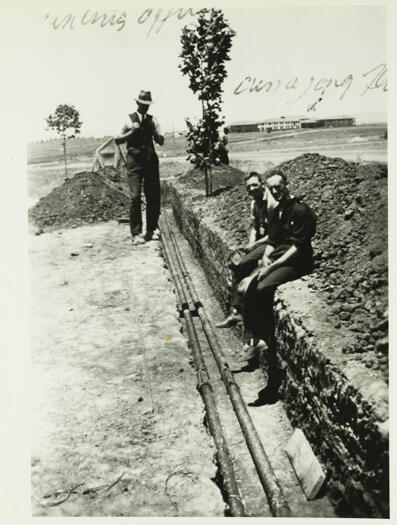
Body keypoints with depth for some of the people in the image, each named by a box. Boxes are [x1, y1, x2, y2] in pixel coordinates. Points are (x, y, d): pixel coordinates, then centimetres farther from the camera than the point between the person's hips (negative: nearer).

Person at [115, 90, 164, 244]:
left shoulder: (153, 120, 12)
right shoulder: (129, 119, 3)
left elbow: (161, 141, 6)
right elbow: (117, 140, 2)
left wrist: (154, 131, -12)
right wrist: (131, 132, -11)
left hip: (151, 161, 3)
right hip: (134, 163, -3)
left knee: (154, 197, 3)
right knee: (135, 197, -9)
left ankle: (151, 230, 15)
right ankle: (136, 233, -4)